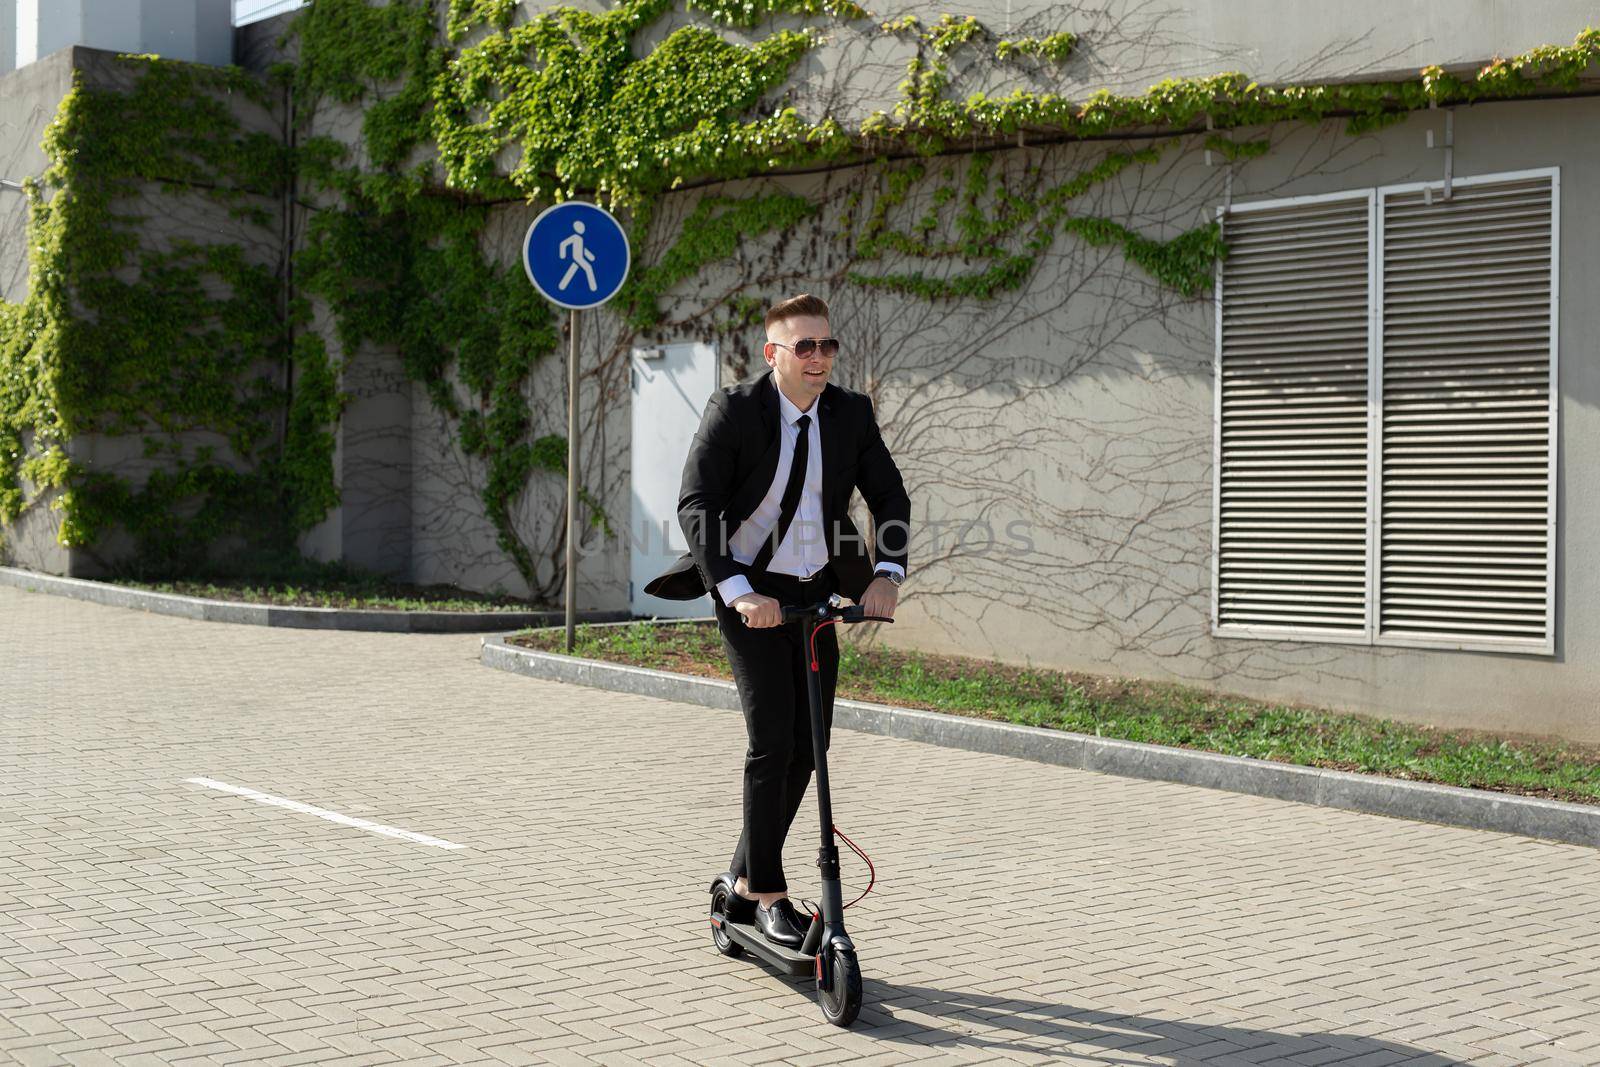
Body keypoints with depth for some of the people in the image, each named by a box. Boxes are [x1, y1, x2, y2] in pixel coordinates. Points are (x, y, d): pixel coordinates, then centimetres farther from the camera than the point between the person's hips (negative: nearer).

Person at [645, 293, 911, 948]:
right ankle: (767, 895, -1)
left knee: (808, 743, 6)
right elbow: (695, 506, -21)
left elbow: (890, 497, 0)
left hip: (815, 593, 5)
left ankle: (743, 882, 21)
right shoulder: (733, 410, -14)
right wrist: (739, 592, -32)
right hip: (749, 592, -5)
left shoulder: (851, 413, -2)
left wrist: (887, 574, -18)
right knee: (773, 738, -13)